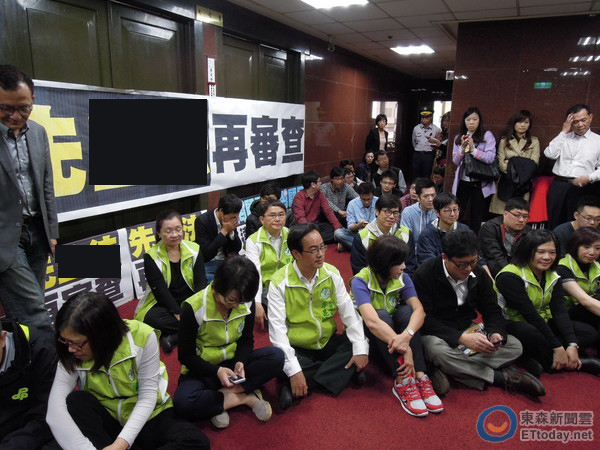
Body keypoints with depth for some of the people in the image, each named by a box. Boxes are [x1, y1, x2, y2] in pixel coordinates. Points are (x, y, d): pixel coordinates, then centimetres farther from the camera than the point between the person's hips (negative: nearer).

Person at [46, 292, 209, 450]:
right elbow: (55, 410, -26)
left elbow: (147, 397, -18)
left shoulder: (142, 336, -23)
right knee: (75, 401, -29)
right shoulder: (71, 356, -16)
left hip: (147, 415, -1)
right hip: (105, 419, 1)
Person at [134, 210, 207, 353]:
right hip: (164, 303, -2)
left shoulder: (194, 250, -2)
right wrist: (179, 314, -25)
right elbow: (160, 291, -14)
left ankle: (173, 337, -22)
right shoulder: (151, 257, -8)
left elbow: (201, 282, -6)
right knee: (151, 319, -34)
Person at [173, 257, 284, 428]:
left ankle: (223, 395, -19)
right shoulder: (193, 308, -22)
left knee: (276, 356, -23)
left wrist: (240, 362, -19)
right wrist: (216, 371, -26)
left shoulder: (247, 303, -11)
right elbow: (185, 355, -14)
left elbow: (247, 340, 2)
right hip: (203, 369, -2)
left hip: (233, 364, 3)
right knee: (183, 403, -36)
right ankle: (245, 397, -18)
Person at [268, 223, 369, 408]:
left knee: (359, 345, -20)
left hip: (329, 342, 4)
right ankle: (343, 371, -13)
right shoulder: (279, 283, -16)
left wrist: (360, 349, -19)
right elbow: (277, 327, -20)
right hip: (298, 349, -3)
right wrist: (294, 371, -28)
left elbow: (349, 312, -6)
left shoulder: (332, 273, -5)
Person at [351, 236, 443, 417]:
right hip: (367, 336, -4)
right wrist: (405, 349, -47)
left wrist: (406, 335, -45)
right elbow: (372, 321, -40)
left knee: (406, 311, -26)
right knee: (382, 314, -33)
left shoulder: (402, 278, -9)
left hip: (392, 329, 4)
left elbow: (419, 310, -25)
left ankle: (420, 377, -31)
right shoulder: (360, 281, -24)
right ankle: (402, 381, -37)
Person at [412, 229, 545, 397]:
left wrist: (496, 333, -18)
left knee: (515, 346, -12)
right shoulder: (424, 275, -18)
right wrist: (461, 338, -32)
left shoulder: (479, 274, 1)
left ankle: (445, 371, -29)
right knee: (437, 350, -39)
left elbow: (492, 310, 5)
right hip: (436, 333, -6)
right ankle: (502, 377, -22)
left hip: (467, 330, 6)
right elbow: (425, 320, -22)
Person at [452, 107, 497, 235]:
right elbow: (455, 161, 6)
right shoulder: (459, 137, 11)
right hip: (462, 181, 3)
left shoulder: (487, 135, 0)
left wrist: (473, 148, -21)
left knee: (476, 217, 5)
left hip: (480, 183, -3)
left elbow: (490, 158, -11)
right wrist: (462, 147, -10)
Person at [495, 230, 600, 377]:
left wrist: (572, 345, -20)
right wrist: (557, 348, -25)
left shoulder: (553, 276, 4)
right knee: (531, 334, -40)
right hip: (511, 324, -8)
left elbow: (560, 311, -7)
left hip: (541, 324, 8)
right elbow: (530, 314, -24)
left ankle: (539, 360, -21)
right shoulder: (510, 277, -20)